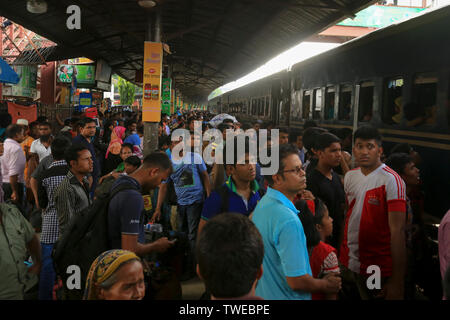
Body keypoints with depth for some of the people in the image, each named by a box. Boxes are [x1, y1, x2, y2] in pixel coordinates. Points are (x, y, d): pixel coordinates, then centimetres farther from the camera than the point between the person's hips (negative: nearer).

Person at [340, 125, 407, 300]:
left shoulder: (391, 180, -14)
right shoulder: (350, 176, 4)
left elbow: (397, 230, -17)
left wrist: (398, 281, -19)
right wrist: (342, 259, 9)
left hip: (380, 271, -5)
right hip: (351, 264, 5)